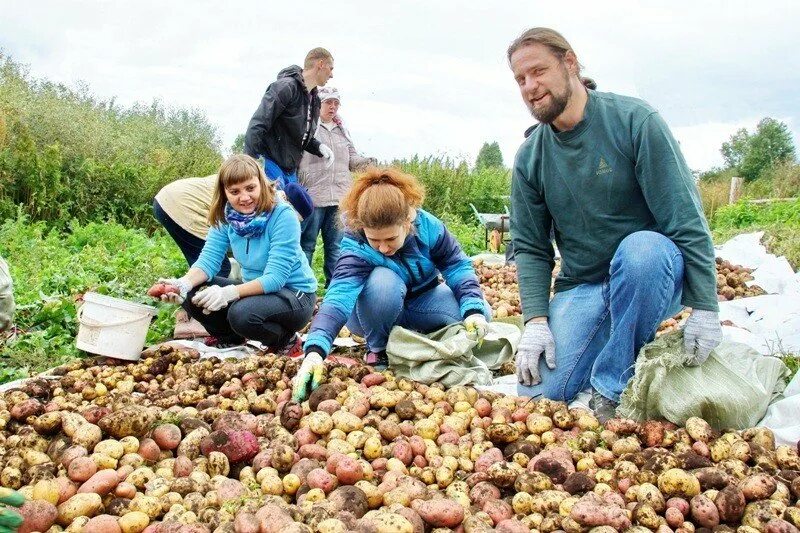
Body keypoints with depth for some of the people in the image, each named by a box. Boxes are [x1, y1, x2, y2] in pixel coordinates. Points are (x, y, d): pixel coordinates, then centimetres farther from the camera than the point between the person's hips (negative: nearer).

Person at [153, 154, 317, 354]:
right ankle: (231, 341, 14)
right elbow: (209, 259, -10)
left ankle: (287, 341, -3)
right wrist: (184, 283, -31)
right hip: (256, 289, 6)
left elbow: (275, 278, -28)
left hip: (295, 295, -6)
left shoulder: (283, 215, -23)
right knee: (192, 294, -10)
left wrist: (229, 292, -40)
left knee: (242, 314, -34)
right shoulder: (226, 216, -5)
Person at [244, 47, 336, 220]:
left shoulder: (314, 99, 16)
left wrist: (320, 147, 1)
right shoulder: (286, 86, -13)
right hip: (270, 164, -9)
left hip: (290, 171, 9)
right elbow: (257, 126, -19)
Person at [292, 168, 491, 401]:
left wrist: (473, 310, -31)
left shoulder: (428, 226, -24)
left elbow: (457, 266, -15)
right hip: (375, 313, -3)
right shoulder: (355, 248, -33)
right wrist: (315, 350, -62)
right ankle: (378, 349, -12)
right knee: (383, 281, -38)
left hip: (421, 300, 3)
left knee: (481, 313, -21)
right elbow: (339, 294, -47)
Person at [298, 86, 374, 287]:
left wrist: (366, 161, -3)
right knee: (306, 244, 0)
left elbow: (352, 159, 19)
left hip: (339, 197, 6)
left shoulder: (342, 130, 18)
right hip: (312, 196, -5)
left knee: (336, 245, 10)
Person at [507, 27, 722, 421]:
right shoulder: (529, 157, 1)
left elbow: (686, 218, -13)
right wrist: (536, 320, -11)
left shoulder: (634, 120, -12)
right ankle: (628, 339, 14)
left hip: (654, 271, -3)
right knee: (539, 394, -13)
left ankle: (611, 391, -21)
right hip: (581, 286, 3)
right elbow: (529, 248, 3)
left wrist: (704, 306, -15)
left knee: (640, 249, -39)